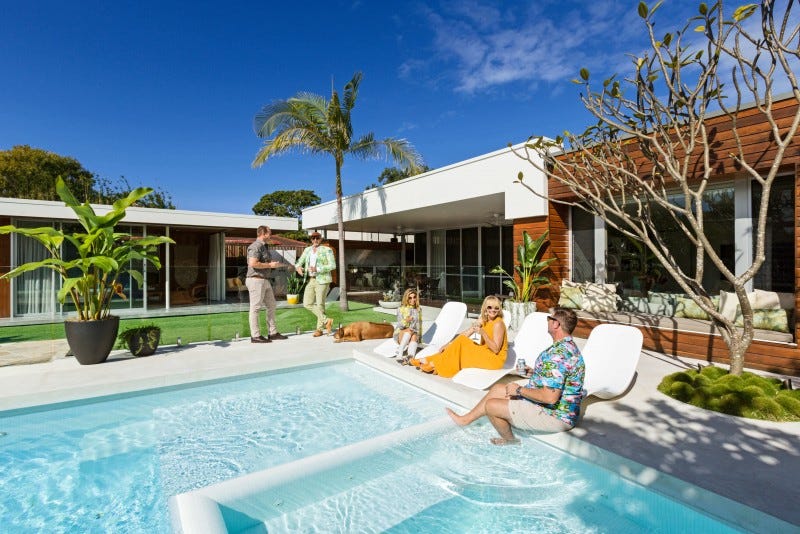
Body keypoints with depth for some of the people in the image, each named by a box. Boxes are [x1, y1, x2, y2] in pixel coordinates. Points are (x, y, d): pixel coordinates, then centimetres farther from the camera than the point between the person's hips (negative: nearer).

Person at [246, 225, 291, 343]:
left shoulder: (264, 247, 19)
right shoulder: (255, 246, -13)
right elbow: (253, 263, -24)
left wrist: (277, 265, 17)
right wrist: (270, 265, -16)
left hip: (265, 281, 10)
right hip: (256, 280, -10)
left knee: (271, 306, 11)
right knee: (255, 308, -3)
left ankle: (273, 333, 18)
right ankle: (255, 336, 4)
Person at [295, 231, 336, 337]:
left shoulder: (327, 250, -5)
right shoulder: (307, 250, 13)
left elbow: (332, 265, -13)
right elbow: (299, 262, 12)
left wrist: (317, 269, -23)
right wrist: (298, 267, -13)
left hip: (322, 280, -6)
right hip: (310, 280, 6)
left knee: (320, 304, -3)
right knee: (307, 304, 2)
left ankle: (319, 329, 12)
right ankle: (326, 320, 13)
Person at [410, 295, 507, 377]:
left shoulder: (498, 324, -18)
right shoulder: (482, 321, 3)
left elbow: (495, 349, -20)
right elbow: (465, 334, 0)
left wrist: (483, 333, -30)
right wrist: (448, 345, -8)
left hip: (495, 358, -7)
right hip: (484, 353, 7)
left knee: (461, 342, -16)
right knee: (461, 340, -9)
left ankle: (435, 365, -8)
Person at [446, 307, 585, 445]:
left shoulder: (557, 353, -30)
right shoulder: (569, 345, 4)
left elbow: (550, 397, -34)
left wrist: (519, 390, -19)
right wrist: (534, 372, 8)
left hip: (555, 416, -10)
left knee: (491, 405, -5)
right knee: (498, 388, 14)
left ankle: (509, 440, 23)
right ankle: (466, 419, 27)